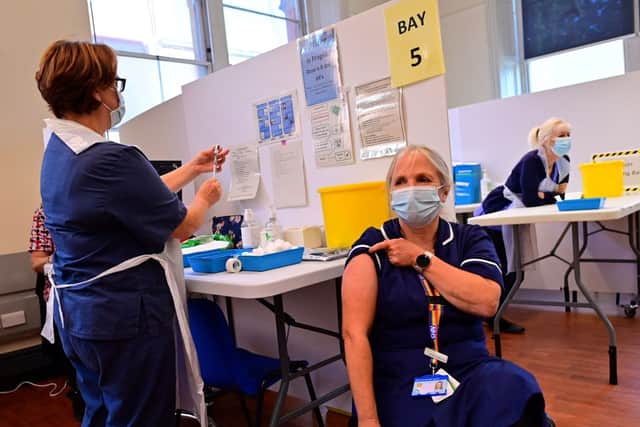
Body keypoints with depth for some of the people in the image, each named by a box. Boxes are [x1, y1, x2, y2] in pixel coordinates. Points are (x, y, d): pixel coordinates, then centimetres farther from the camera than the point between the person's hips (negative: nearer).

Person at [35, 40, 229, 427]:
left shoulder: (59, 150, 7)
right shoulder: (111, 160, -25)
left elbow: (142, 195, 15)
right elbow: (184, 225, -14)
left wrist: (193, 169, 20)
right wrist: (205, 198, 7)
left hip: (78, 313, 10)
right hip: (126, 316, -10)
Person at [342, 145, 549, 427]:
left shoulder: (470, 240, 6)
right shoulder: (372, 249, -2)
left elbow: (486, 302, -12)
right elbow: (354, 332, -12)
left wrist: (420, 258, -9)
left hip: (468, 372, 2)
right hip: (399, 381, -2)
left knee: (516, 391, -25)